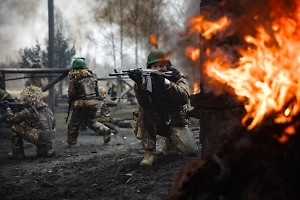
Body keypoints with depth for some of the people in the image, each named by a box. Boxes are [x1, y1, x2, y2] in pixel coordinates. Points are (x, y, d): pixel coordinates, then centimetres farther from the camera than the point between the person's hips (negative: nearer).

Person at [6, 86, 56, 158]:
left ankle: (17, 153, 15)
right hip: (51, 137, 7)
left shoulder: (28, 111, -7)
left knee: (15, 127, 8)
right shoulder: (45, 107, 12)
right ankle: (47, 149, 20)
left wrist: (9, 111, 25)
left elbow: (13, 120, 4)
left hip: (39, 137, -6)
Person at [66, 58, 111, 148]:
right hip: (94, 102, 5)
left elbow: (71, 93, -6)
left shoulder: (74, 78, -7)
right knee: (91, 121, 21)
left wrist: (71, 102, 11)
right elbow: (96, 89, 12)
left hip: (82, 104, -5)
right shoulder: (90, 75, 7)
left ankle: (71, 143, 12)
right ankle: (104, 130, 0)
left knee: (74, 123, 8)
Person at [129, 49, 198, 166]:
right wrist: (139, 83, -47)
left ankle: (170, 145, 14)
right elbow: (144, 104, -29)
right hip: (155, 123, 0)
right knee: (144, 111, -31)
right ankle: (149, 152, -21)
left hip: (175, 122, 0)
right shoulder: (146, 79, -11)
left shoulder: (177, 77, -9)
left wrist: (165, 82, -43)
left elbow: (184, 98, -29)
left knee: (190, 151, -21)